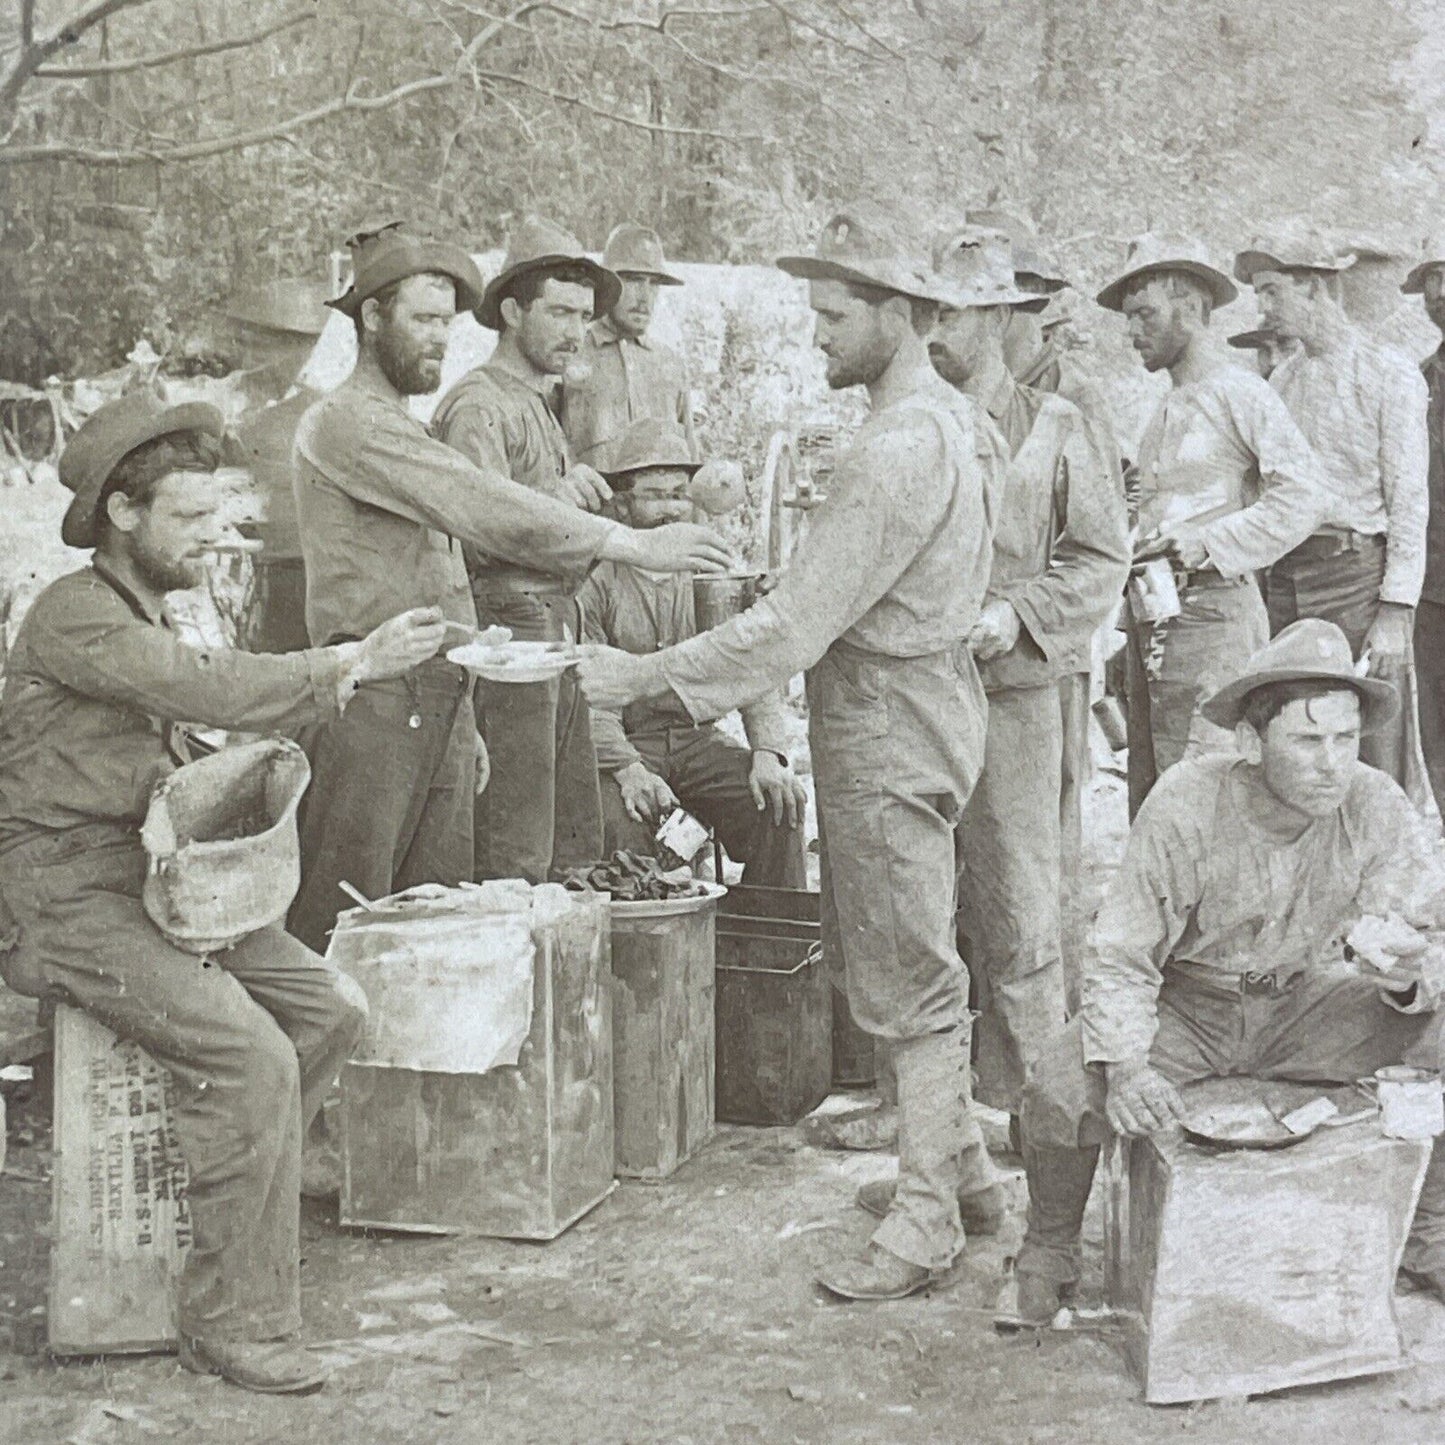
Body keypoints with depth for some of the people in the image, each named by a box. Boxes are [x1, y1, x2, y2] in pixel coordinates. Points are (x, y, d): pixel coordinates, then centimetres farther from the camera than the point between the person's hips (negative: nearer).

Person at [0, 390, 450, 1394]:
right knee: (251, 1056, -23)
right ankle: (236, 1325, -12)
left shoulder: (149, 620, 18)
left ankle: (229, 1199, 10)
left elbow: (190, 739, 17)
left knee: (332, 1008, -4)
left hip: (150, 878, 9)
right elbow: (212, 688, -28)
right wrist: (357, 665, -29)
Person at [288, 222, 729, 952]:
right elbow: (483, 508, -18)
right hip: (374, 702, -9)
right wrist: (632, 544, -20)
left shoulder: (403, 429, 23)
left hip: (437, 703, 9)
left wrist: (463, 721, 21)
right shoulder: (346, 421, -8)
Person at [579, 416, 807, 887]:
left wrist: (767, 753, -14)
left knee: (779, 804, -20)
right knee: (620, 822, -32)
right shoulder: (594, 580, -2)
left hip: (699, 737, 3)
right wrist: (627, 768, -26)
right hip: (623, 741, -3)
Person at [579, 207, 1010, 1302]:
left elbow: (798, 622, -26)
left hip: (890, 716, -10)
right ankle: (953, 1142, 34)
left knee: (907, 974, -2)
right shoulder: (950, 420, 11)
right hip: (921, 688, 10)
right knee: (872, 944, 20)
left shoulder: (901, 448, -23)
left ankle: (927, 1221, 9)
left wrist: (645, 676, -24)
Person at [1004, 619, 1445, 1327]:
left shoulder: (1377, 810, -17)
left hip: (1304, 1000, 3)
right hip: (1185, 1000, -3)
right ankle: (1048, 1252, 5)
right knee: (1059, 1091, -28)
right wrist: (1125, 1068, -33)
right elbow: (1121, 957, -18)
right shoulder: (1183, 809, -24)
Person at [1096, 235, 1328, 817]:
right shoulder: (1166, 410, 19)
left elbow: (1304, 495, -14)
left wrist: (1209, 543, -18)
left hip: (1212, 611, -8)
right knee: (1148, 807, 9)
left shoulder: (1238, 392, -5)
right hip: (1150, 617, 8)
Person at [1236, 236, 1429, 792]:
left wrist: (1395, 612, -13)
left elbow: (1409, 502, -6)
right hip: (1285, 577, 6)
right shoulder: (1281, 379, 16)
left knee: (1374, 761, -6)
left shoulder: (1390, 374, -2)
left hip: (1357, 576, -6)